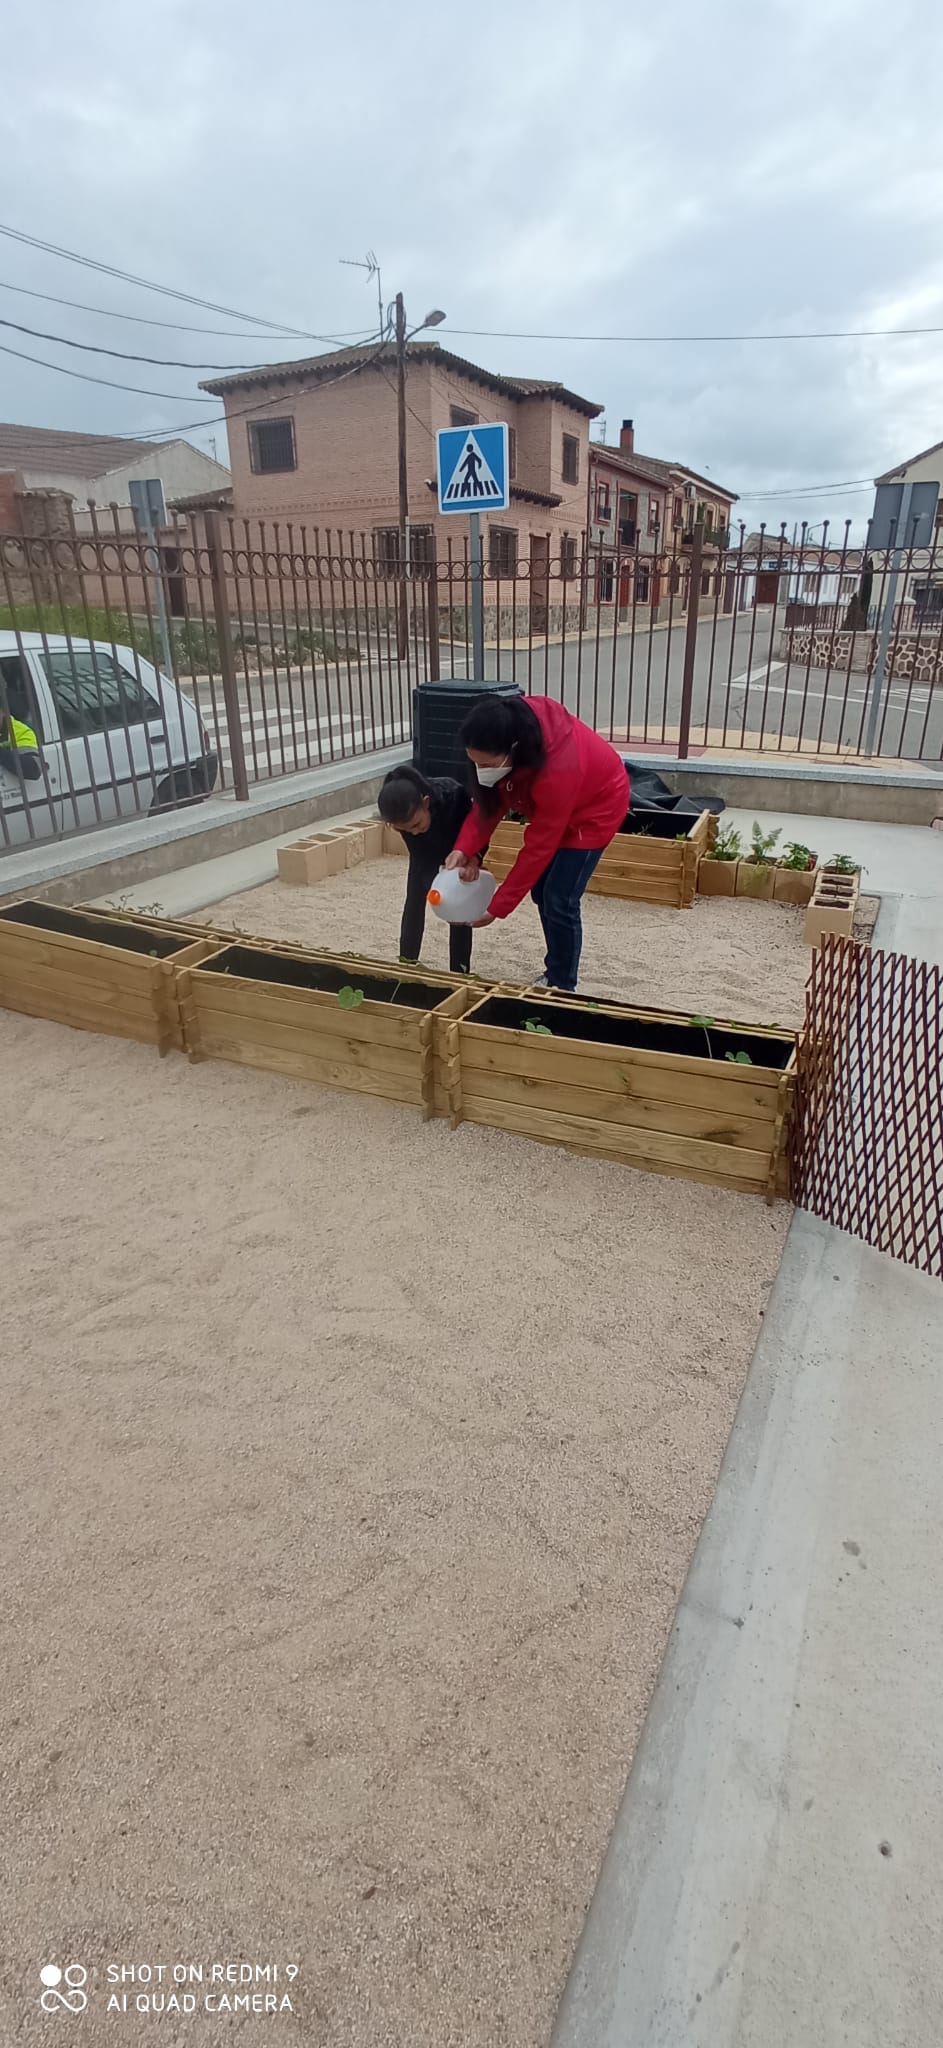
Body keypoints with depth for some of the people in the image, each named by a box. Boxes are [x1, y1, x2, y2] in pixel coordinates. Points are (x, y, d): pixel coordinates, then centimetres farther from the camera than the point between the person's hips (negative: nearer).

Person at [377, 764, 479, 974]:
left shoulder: (453, 795, -44)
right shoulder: (405, 817, -35)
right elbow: (420, 858, -29)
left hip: (459, 844, -2)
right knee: (414, 901, 3)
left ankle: (459, 971, 2)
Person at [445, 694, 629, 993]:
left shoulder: (556, 770, -43)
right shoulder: (508, 730, -25)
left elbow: (539, 846, -33)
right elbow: (489, 798, -13)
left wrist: (498, 906, -28)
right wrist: (465, 848, -28)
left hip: (596, 803, -7)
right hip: (554, 807, 7)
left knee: (559, 901, -10)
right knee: (541, 891, 10)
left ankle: (562, 987, 7)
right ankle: (554, 971, 28)